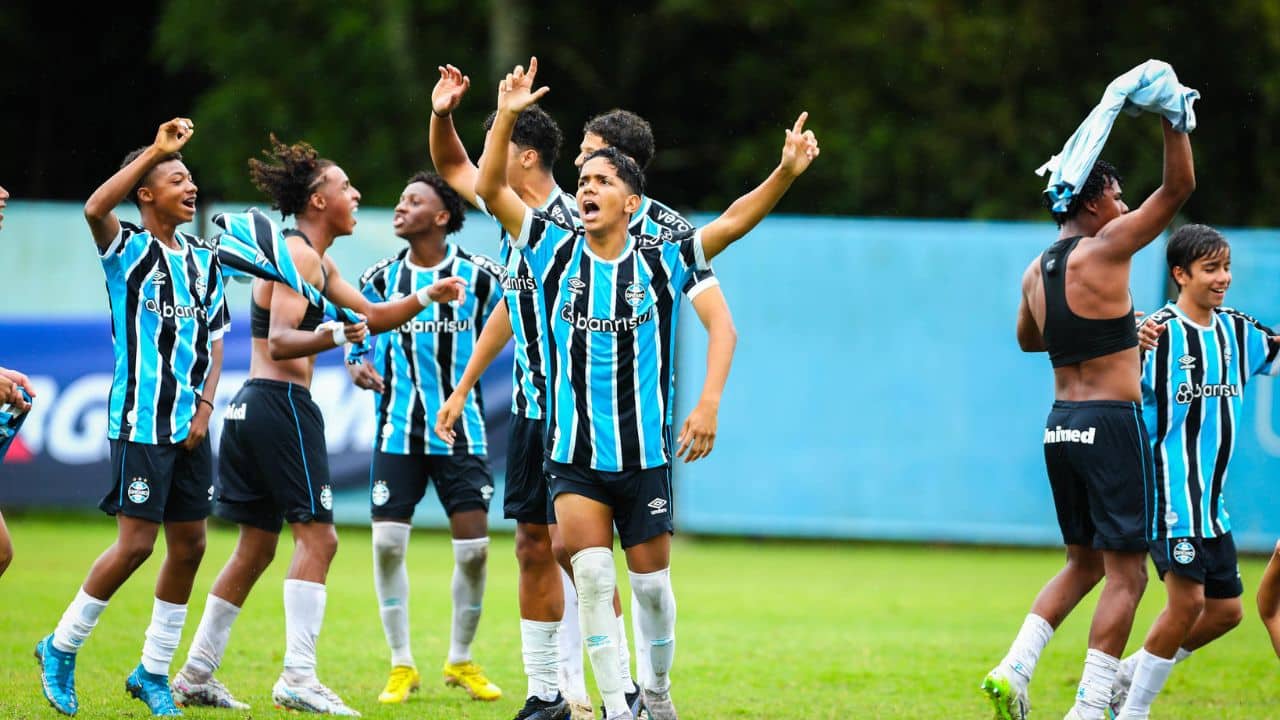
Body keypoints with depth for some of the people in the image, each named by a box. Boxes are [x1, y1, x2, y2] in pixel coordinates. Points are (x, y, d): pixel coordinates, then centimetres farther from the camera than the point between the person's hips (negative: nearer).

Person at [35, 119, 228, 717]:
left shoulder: (205, 261, 13)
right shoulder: (129, 251, -5)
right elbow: (95, 209, -27)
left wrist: (204, 407, 3)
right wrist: (155, 151, -27)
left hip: (189, 426, 6)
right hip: (140, 421, -6)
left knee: (189, 544, 4)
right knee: (135, 543, -10)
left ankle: (153, 672, 16)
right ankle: (61, 648, 8)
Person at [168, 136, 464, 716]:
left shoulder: (316, 261, 20)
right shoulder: (298, 254, -10)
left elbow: (371, 316, 27)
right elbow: (280, 342, -20)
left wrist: (427, 297, 13)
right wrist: (331, 336, -38)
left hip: (255, 406, 10)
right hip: (282, 405, -10)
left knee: (257, 544, 13)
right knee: (317, 534, -12)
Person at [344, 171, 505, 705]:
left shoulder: (480, 276, -2)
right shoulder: (381, 279, 4)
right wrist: (358, 367, -6)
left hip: (461, 431, -1)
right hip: (399, 430, 1)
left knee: (473, 549, -3)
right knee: (387, 543, -7)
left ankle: (461, 660, 17)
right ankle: (401, 666, 7)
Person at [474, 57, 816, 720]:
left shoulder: (662, 263, -3)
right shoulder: (555, 251, 0)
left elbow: (734, 220, -7)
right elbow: (491, 189, -3)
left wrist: (785, 173, -20)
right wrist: (506, 117, -14)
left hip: (645, 456, 0)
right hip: (574, 458, 0)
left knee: (651, 583, 7)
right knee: (592, 576, -13)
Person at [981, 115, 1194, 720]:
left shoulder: (1035, 272, 11)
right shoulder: (1102, 252, -10)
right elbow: (1178, 186, -7)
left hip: (1061, 423, 8)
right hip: (1111, 423, -8)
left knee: (1083, 563, 20)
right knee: (1125, 573, -2)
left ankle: (1013, 670, 4)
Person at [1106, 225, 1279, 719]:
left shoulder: (1237, 331, 8)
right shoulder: (1158, 333, -12)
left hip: (1212, 499, 8)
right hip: (1169, 489, -8)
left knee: (1225, 610, 8)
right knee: (1187, 601, -13)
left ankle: (1127, 676, 23)